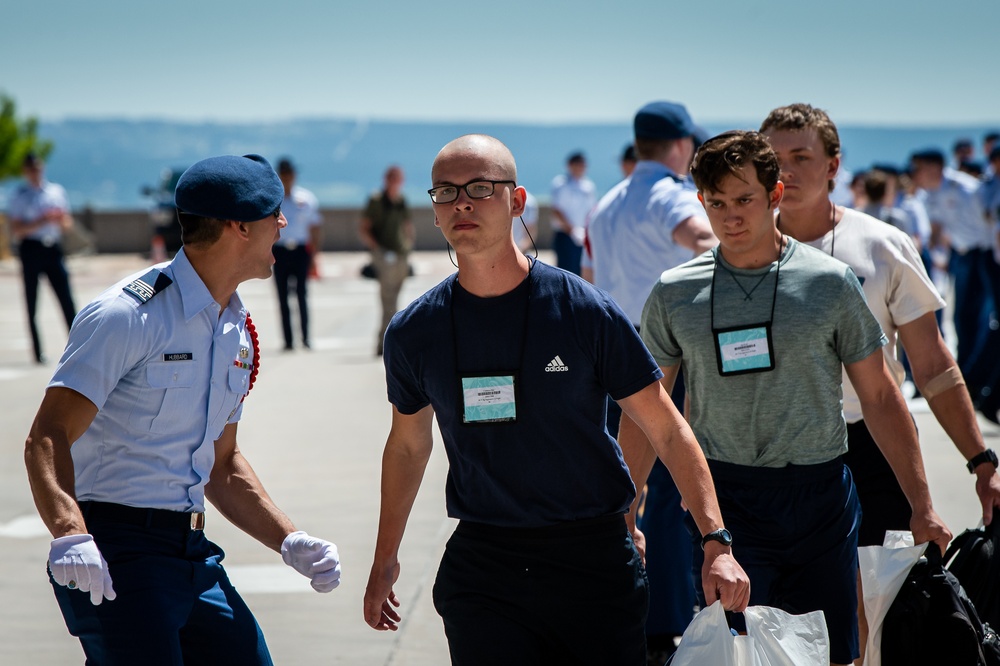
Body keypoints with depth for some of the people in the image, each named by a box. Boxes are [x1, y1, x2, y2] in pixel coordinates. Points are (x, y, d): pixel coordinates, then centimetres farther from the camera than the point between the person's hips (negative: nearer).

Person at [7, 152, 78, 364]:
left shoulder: (57, 191, 11)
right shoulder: (19, 196, 0)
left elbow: (67, 224, 16)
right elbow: (16, 230, -7)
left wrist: (60, 219, -8)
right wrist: (40, 222, -18)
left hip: (53, 249, 2)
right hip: (31, 249, -2)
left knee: (67, 301, -5)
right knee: (32, 305, 2)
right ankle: (38, 352, 7)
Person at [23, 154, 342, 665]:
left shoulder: (237, 331, 15)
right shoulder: (128, 316, -12)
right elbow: (47, 439, -20)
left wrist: (290, 543, 12)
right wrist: (70, 535, -37)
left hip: (195, 554, 8)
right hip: (116, 557, -8)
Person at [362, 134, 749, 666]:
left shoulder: (585, 311, -7)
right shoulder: (413, 332, 2)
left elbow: (667, 430, -4)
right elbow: (407, 445, 18)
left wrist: (717, 543, -13)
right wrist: (384, 561, 23)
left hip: (593, 559, -1)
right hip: (479, 567, 2)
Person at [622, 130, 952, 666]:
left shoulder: (830, 282, 2)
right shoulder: (674, 294, 4)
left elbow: (879, 397, 6)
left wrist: (923, 508, 3)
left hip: (819, 498, 0)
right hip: (726, 499, 0)